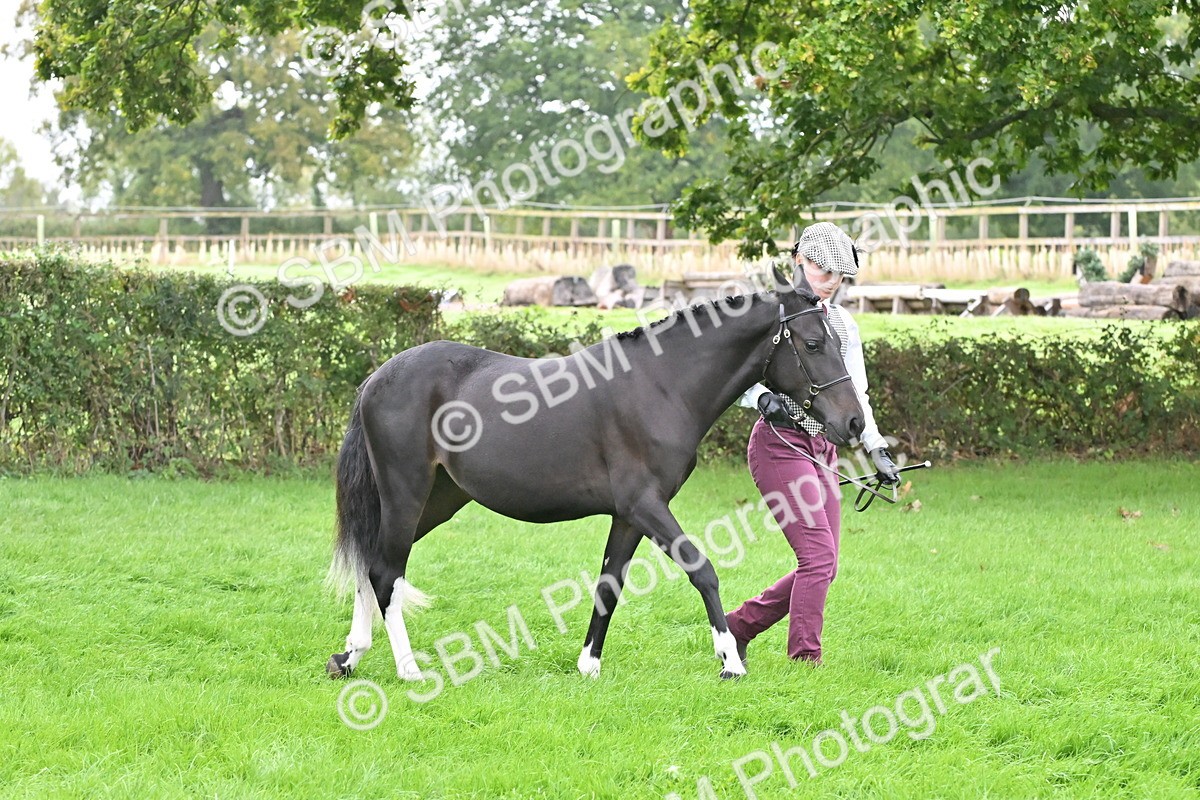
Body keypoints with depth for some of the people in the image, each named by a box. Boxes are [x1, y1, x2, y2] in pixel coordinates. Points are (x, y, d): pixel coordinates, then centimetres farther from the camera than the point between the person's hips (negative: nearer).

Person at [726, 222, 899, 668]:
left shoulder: (842, 324, 14)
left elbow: (854, 394, 19)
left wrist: (877, 449, 12)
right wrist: (762, 398, -29)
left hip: (823, 448, 8)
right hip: (780, 443, -8)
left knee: (823, 566, 5)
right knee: (819, 555, -16)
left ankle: (739, 625, 20)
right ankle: (805, 659, -10)